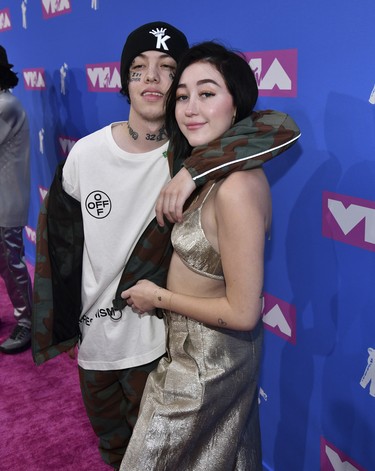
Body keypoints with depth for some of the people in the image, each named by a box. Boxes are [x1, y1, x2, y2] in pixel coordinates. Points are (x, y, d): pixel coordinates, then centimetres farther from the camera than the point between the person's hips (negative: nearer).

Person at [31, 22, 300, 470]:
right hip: (92, 334, 3)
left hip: (155, 338, -2)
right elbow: (57, 239, 0)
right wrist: (59, 324, 5)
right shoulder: (86, 152, -11)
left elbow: (284, 128, -27)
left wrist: (194, 170, -37)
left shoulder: (190, 150, -16)